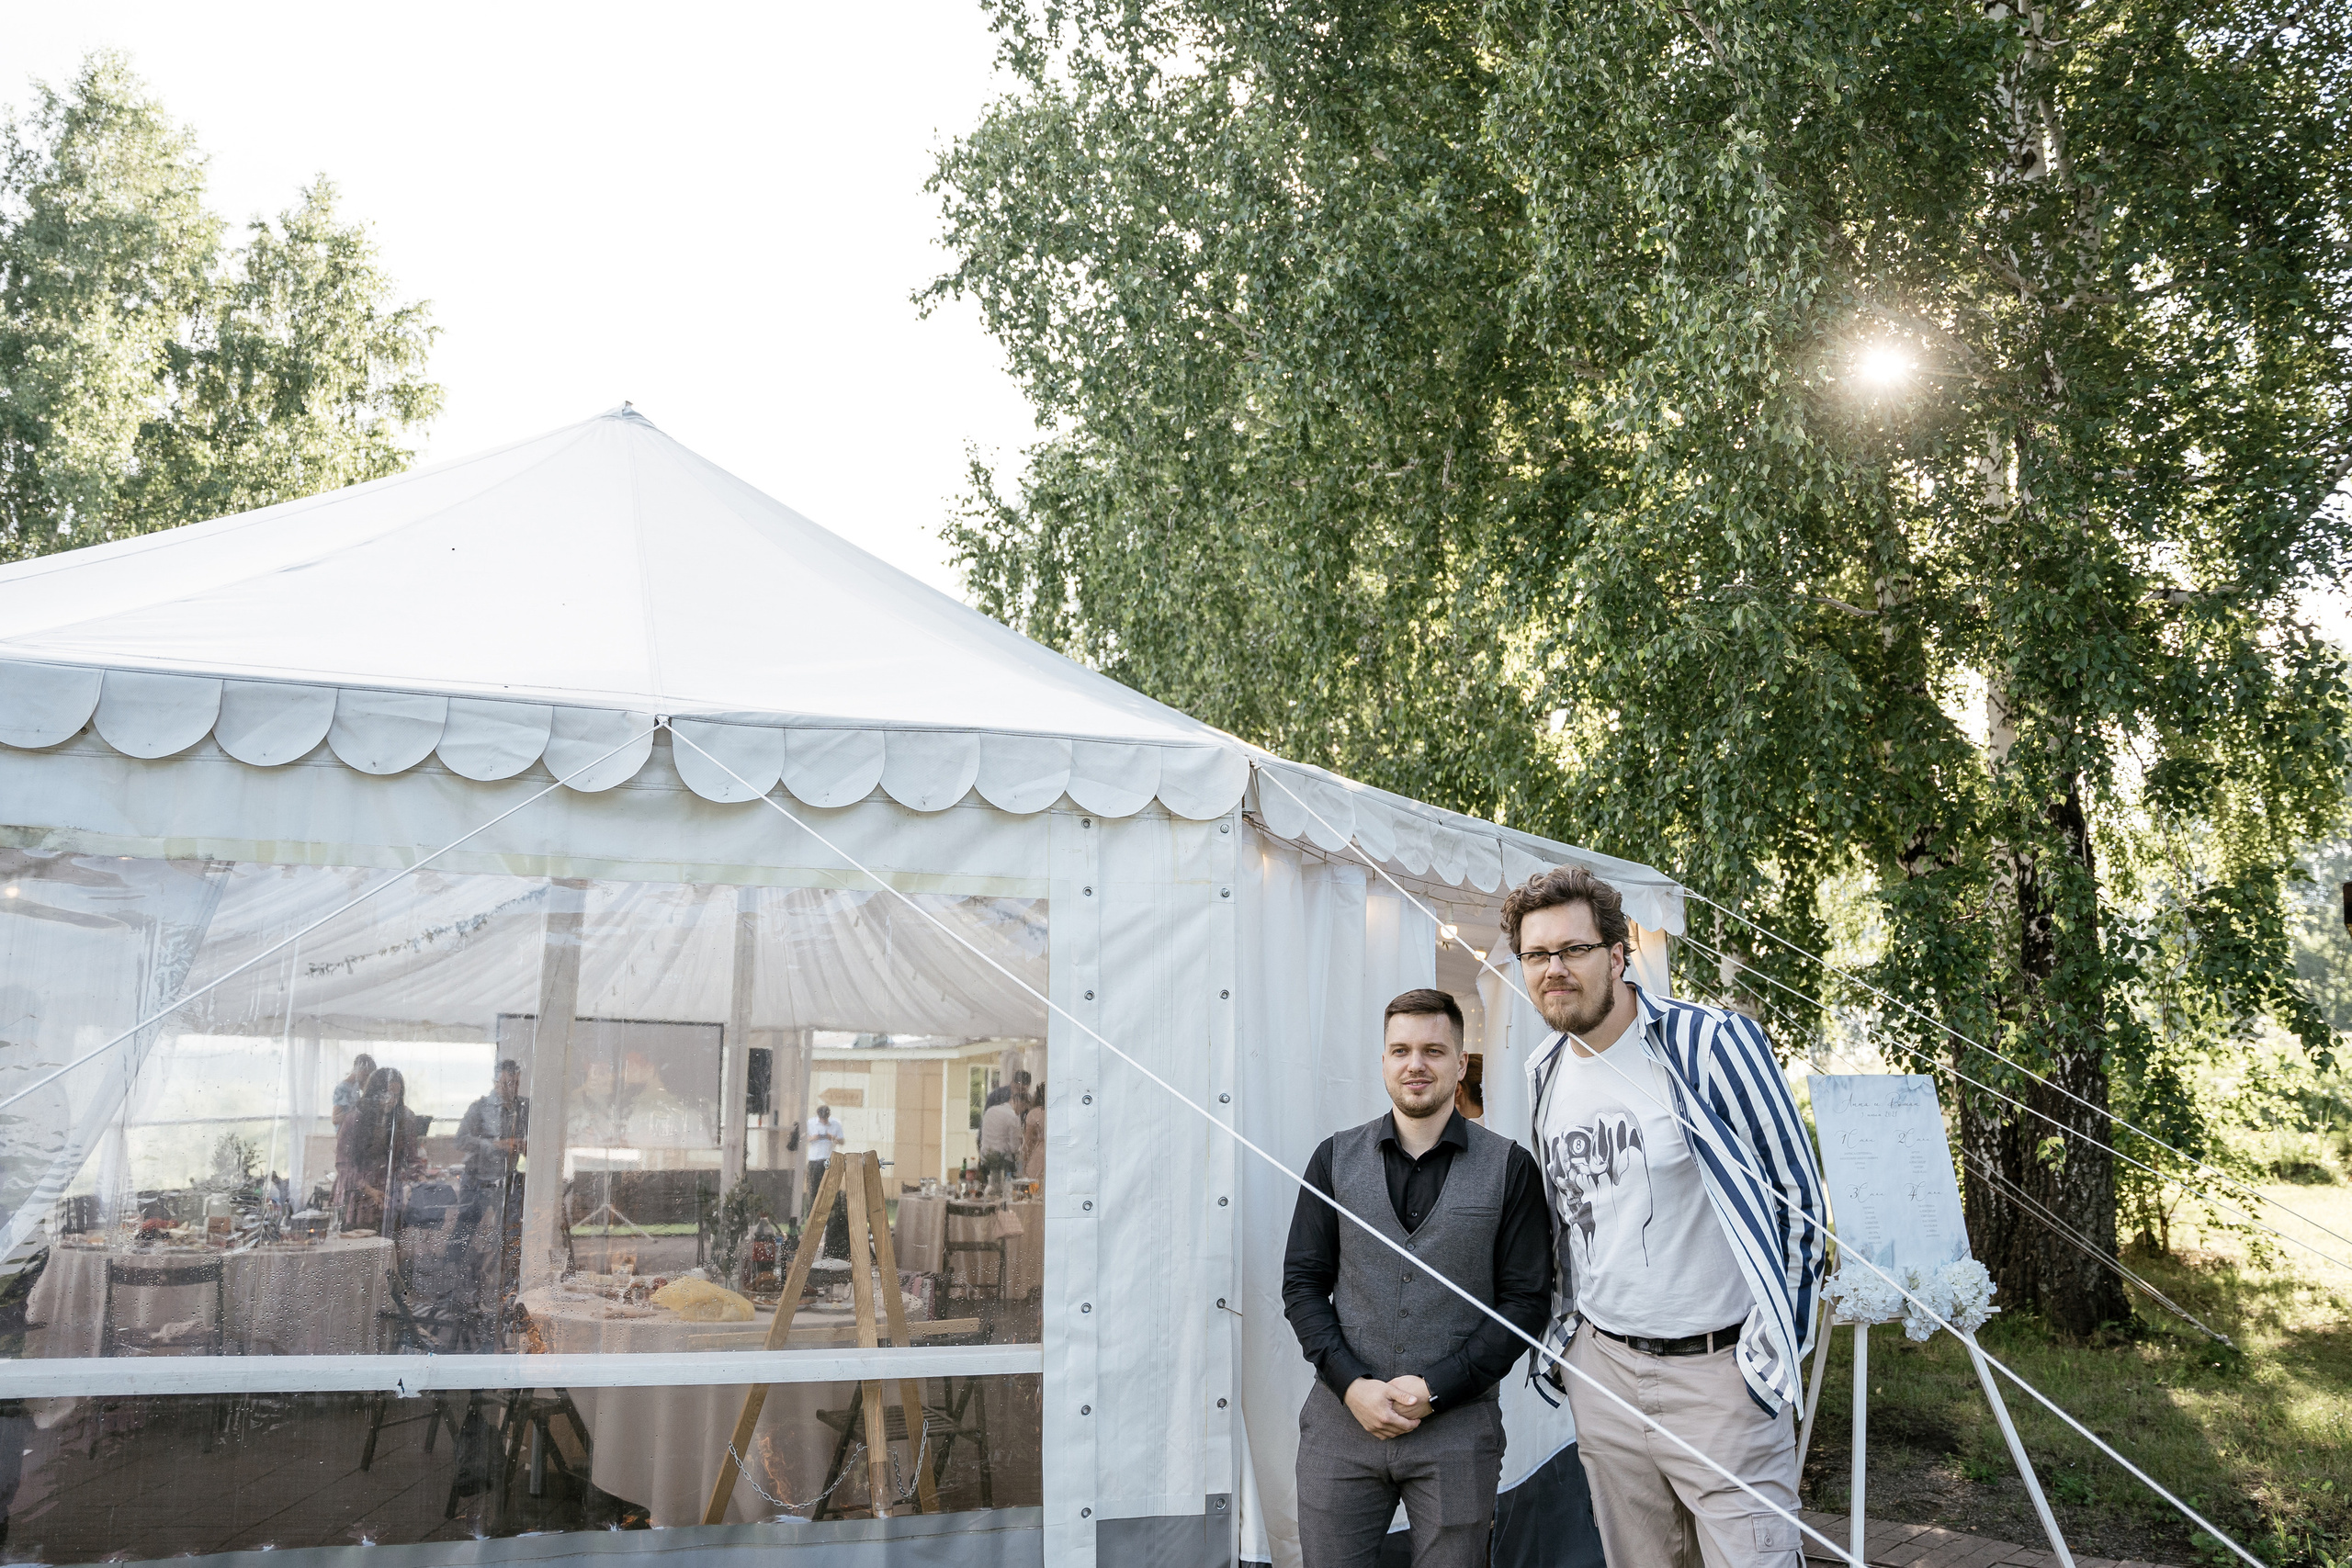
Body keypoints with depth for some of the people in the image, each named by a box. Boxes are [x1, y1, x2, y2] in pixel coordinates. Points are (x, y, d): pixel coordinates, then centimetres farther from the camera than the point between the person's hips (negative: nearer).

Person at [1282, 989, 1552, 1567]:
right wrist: (1351, 1384, -8)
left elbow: (1525, 1299, -2)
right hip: (1342, 1419, 1)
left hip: (1458, 1427, -1)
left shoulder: (1509, 1167, 1)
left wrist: (1436, 1389, -10)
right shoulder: (1335, 1158, 6)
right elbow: (1302, 1283, 6)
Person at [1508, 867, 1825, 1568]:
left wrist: (1774, 1338, -4)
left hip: (1717, 1371, -5)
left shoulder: (1710, 1044, -13)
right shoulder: (1544, 1072, 7)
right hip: (1601, 1373, 6)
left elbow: (1798, 1196, -6)